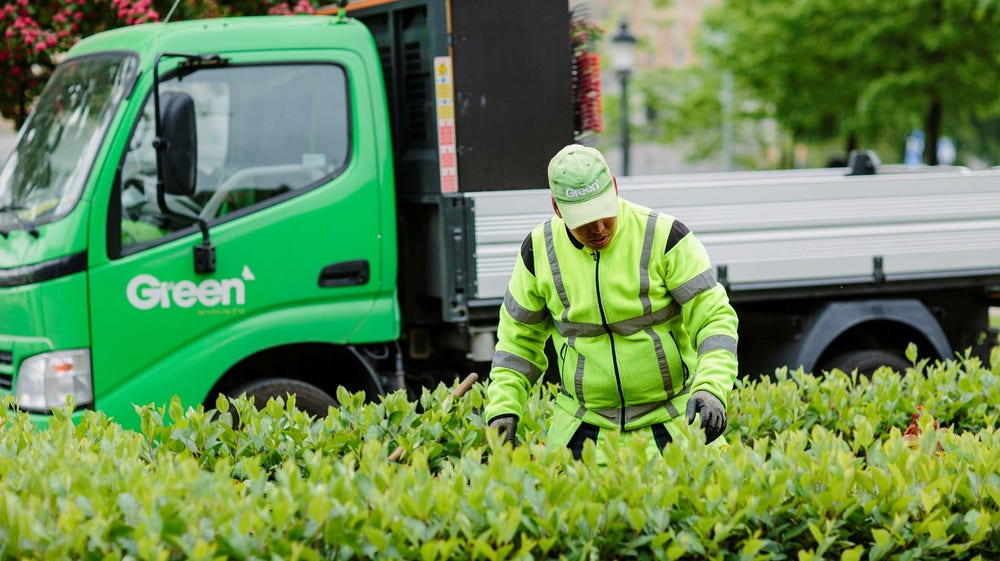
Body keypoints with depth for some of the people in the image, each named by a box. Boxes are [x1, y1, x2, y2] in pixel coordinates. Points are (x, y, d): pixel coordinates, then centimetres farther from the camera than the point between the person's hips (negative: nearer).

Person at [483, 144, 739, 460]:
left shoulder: (663, 236, -13)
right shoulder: (539, 250, -3)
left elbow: (714, 317, -13)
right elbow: (519, 338, 10)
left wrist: (711, 390, -29)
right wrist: (503, 409, -1)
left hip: (670, 421, -2)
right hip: (583, 425, 2)